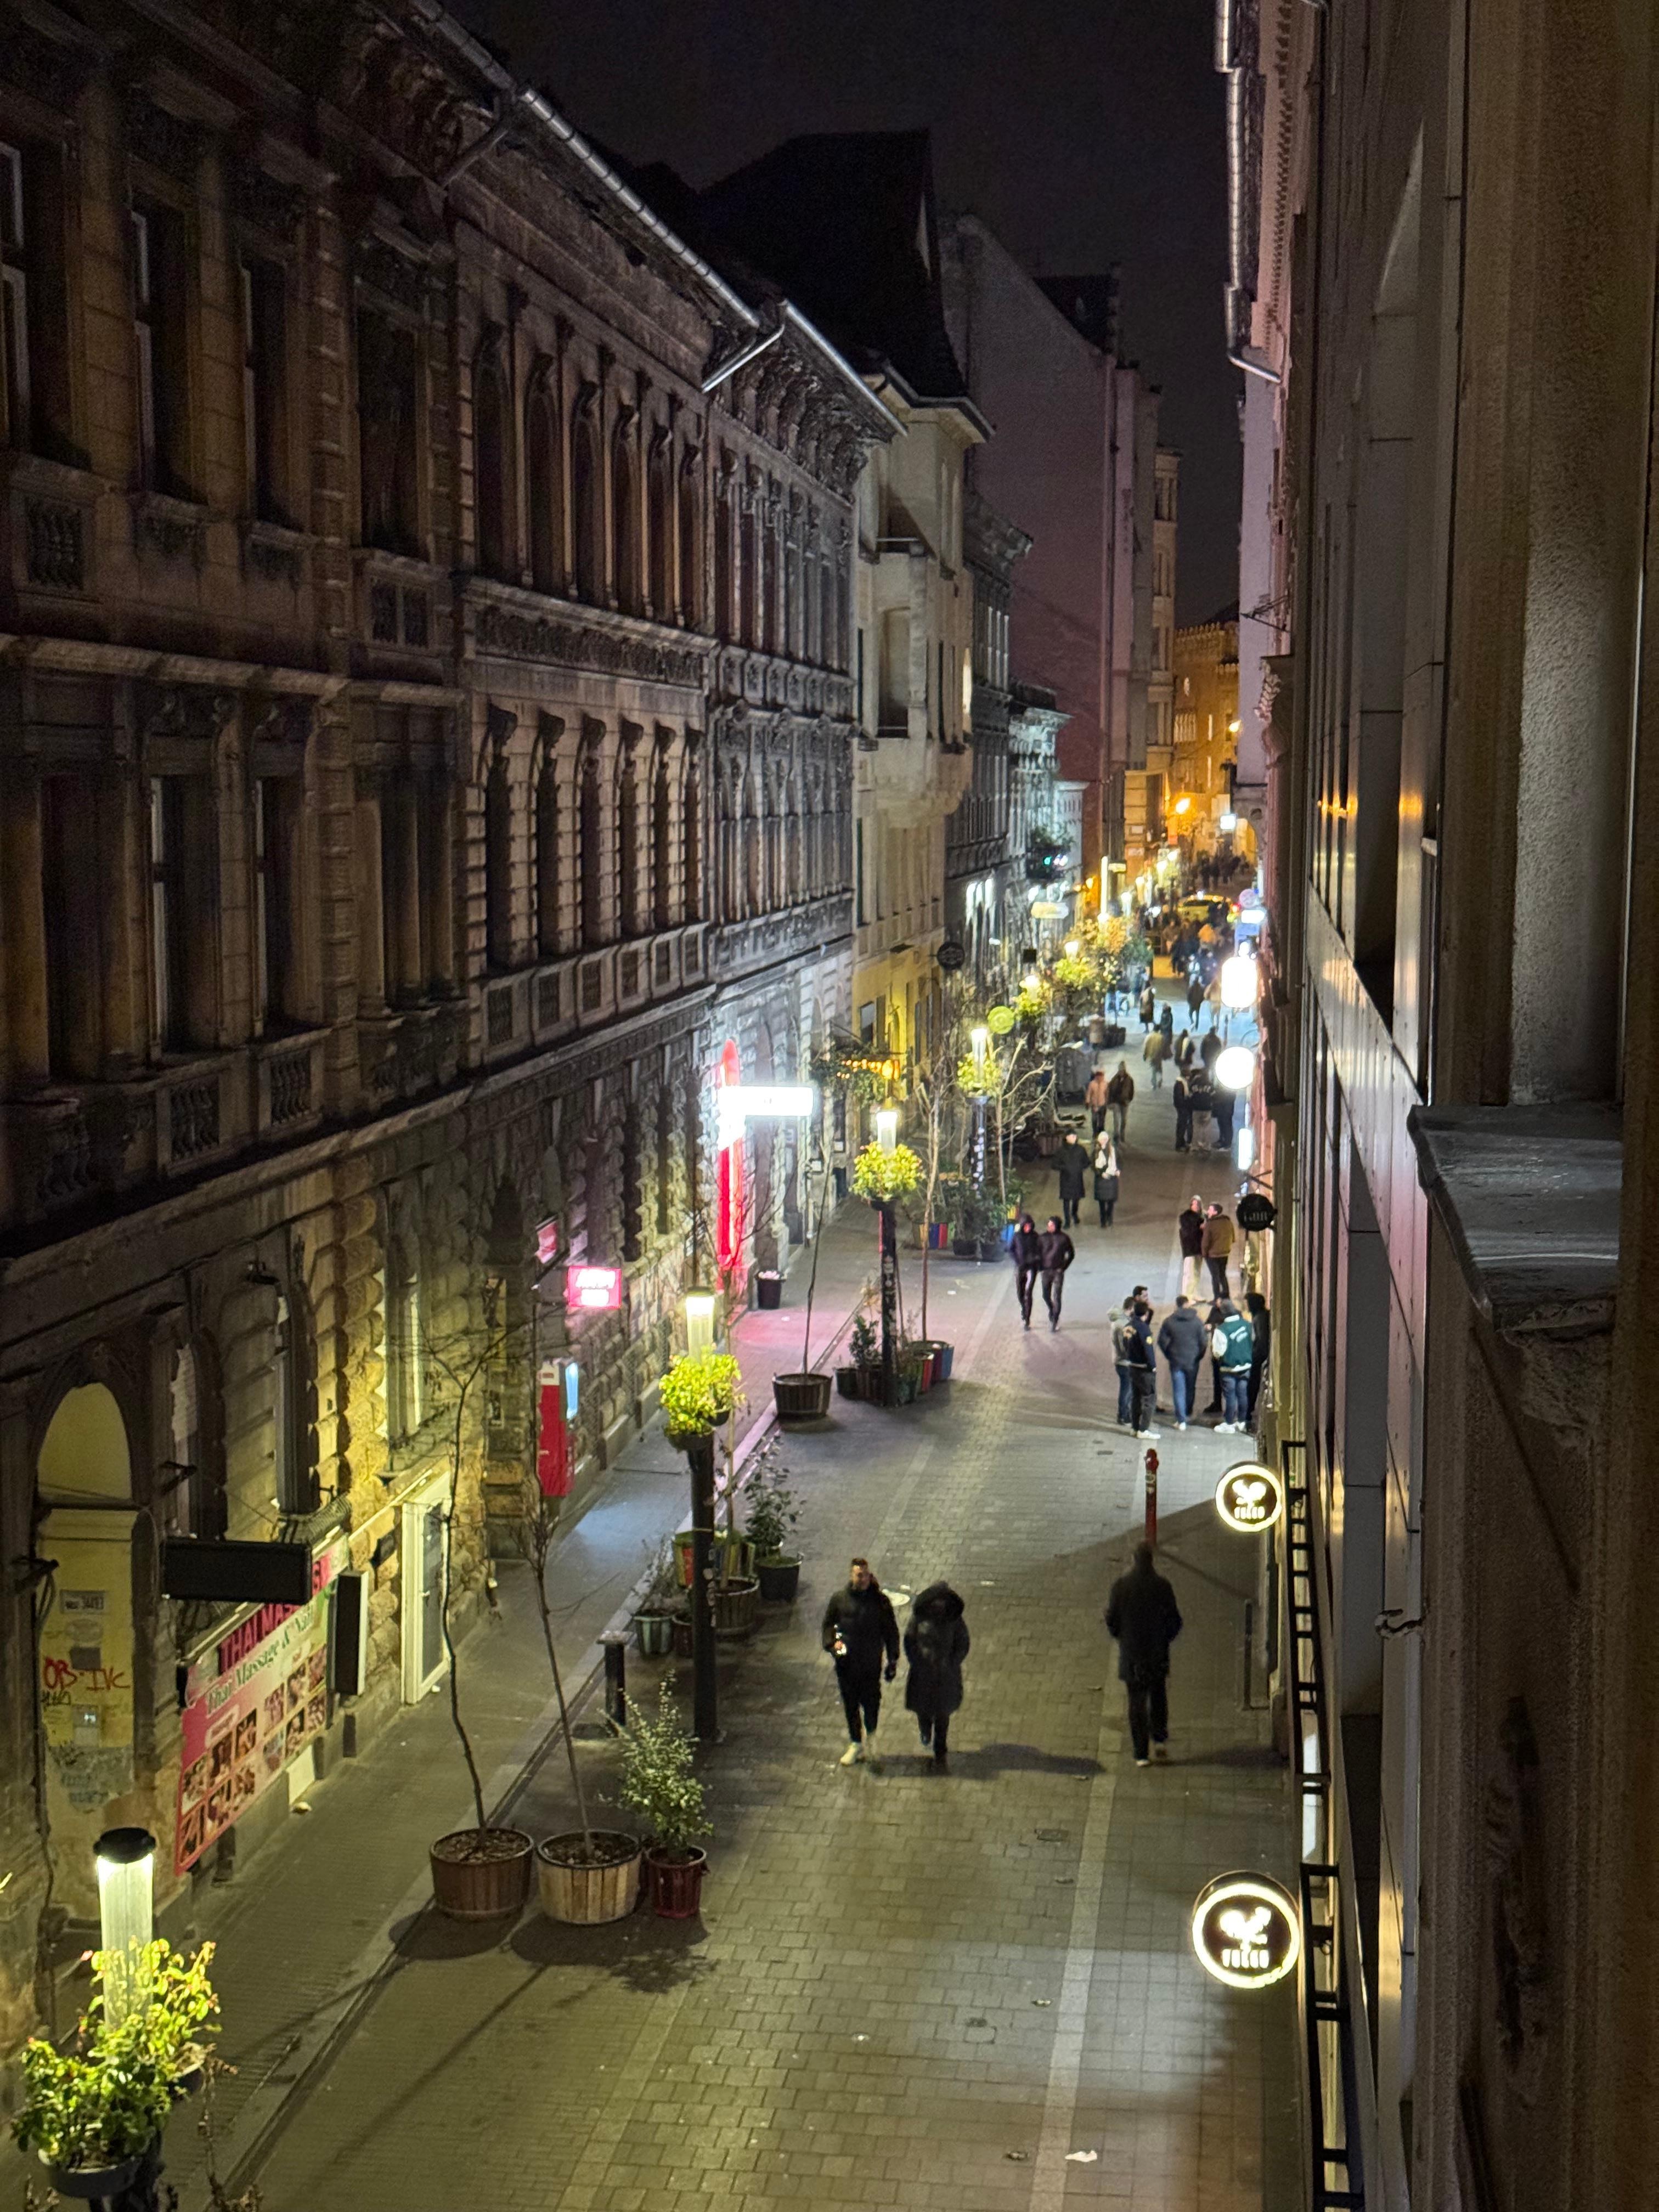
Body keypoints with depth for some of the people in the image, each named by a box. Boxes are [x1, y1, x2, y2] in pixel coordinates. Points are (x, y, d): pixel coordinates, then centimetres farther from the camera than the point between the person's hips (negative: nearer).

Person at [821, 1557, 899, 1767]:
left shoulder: (881, 1601, -3)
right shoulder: (839, 1600, 0)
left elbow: (891, 1632, 4)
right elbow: (828, 1625, 10)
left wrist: (892, 1661, 2)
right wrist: (832, 1645, -8)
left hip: (871, 1664, -2)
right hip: (846, 1664, 2)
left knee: (871, 1701, -7)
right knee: (850, 1705, 11)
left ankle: (871, 1736, 20)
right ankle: (857, 1744, 27)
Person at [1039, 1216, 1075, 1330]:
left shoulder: (1064, 1238, -4)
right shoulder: (1044, 1237, 0)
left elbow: (1072, 1254, 7)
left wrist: (1064, 1267, 1)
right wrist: (1040, 1266, 4)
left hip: (1058, 1271, -2)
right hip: (1046, 1270, 2)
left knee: (1057, 1297, -5)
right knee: (1046, 1295, 7)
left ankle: (1055, 1320, 3)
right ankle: (1052, 1311, 35)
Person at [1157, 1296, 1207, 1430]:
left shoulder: (1169, 1321, -5)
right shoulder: (1197, 1321, -5)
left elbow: (1162, 1341, -3)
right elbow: (1203, 1342, -4)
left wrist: (1169, 1356, 9)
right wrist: (1199, 1357, 9)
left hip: (1176, 1361, -1)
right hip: (1193, 1362, 1)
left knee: (1178, 1391, 1)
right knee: (1191, 1389, 20)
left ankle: (1181, 1420, -4)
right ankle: (1188, 1414, 32)